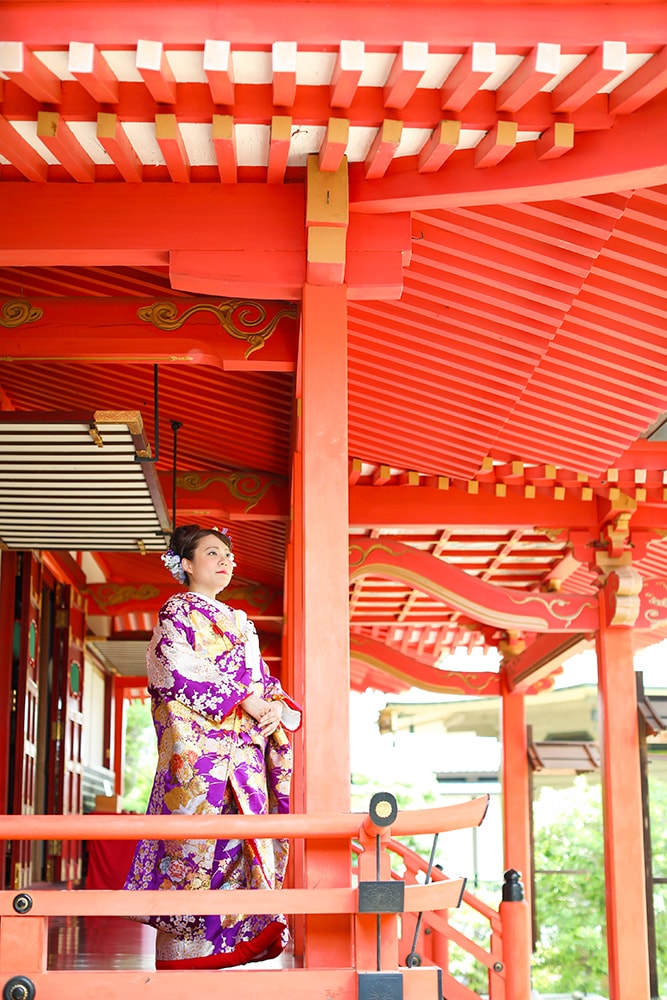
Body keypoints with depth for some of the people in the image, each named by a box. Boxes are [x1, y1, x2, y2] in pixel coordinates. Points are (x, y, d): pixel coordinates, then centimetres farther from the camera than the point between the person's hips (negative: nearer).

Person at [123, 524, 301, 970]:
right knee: (196, 841, -12)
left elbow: (263, 681, 21)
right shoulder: (178, 611, 4)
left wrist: (279, 708, -3)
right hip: (198, 745, -7)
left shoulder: (240, 624, 26)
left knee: (236, 842, -1)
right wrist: (243, 699, -14)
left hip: (243, 755, 7)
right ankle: (181, 957, -9)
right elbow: (179, 671, -11)